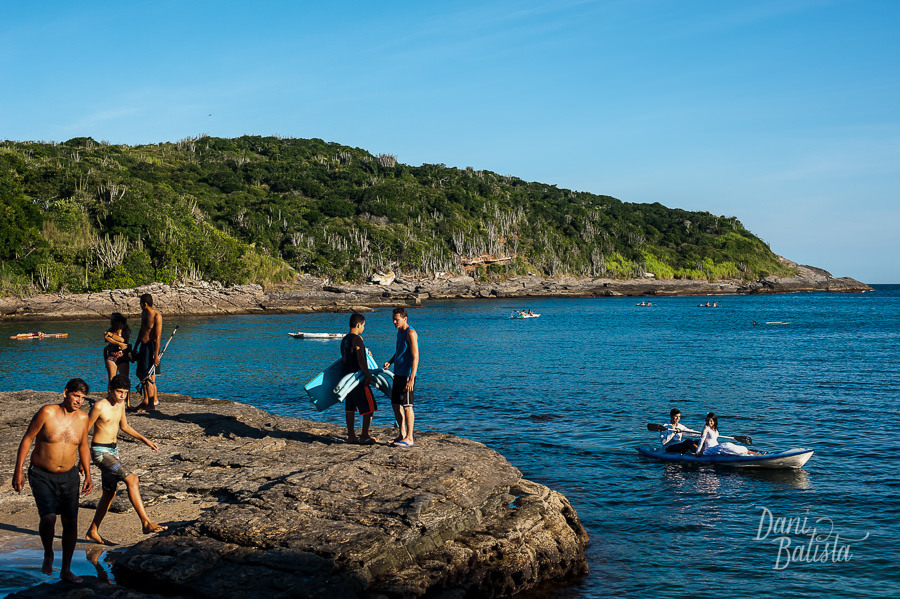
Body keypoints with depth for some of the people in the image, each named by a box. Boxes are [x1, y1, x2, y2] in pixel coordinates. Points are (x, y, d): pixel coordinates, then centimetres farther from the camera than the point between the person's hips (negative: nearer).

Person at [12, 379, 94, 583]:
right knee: (48, 517, -21)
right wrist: (18, 471, -10)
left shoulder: (82, 418, -2)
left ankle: (66, 570, 18)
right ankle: (48, 554, 11)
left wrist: (88, 475, 10)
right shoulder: (47, 413, -15)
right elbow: (27, 439, -8)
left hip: (68, 477, 4)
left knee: (71, 522, 2)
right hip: (42, 476, -4)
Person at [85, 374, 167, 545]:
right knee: (131, 479, -20)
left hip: (113, 450, 9)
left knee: (110, 492, 13)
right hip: (100, 452, -9)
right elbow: (85, 430, -10)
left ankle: (93, 532, 25)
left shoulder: (121, 404, 8)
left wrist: (145, 440, 19)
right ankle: (146, 523, -21)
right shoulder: (99, 406, -16)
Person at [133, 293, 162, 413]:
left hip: (151, 346, -9)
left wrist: (156, 355, -21)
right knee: (141, 374, 14)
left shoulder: (157, 316, -17)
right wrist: (135, 348, 25)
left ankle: (151, 404, 3)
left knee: (149, 377, -6)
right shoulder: (144, 313, 11)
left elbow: (158, 337, -19)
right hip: (143, 346, 9)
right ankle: (145, 401, 26)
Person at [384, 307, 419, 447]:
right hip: (398, 374, 9)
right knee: (395, 405, 12)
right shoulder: (399, 332, 15)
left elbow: (415, 357, -18)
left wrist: (411, 379, -24)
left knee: (407, 406, -7)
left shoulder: (411, 333, -13)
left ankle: (409, 438, -2)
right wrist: (390, 362, 9)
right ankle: (402, 434, 23)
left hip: (407, 375, -9)